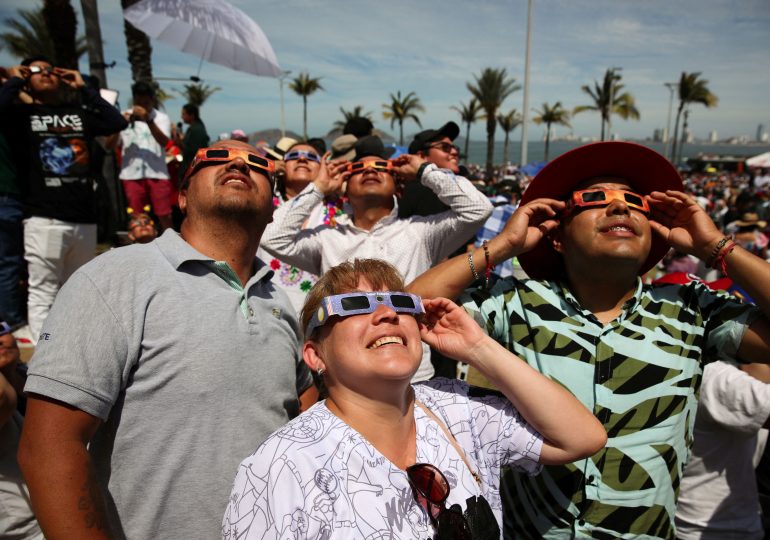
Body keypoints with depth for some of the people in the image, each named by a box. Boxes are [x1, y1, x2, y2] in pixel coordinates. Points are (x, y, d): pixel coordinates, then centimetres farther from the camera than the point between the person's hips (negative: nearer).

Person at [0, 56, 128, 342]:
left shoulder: (78, 112, 18)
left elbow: (118, 122, 6)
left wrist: (83, 89, 11)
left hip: (85, 219, 4)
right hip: (44, 220, -4)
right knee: (43, 295, -4)